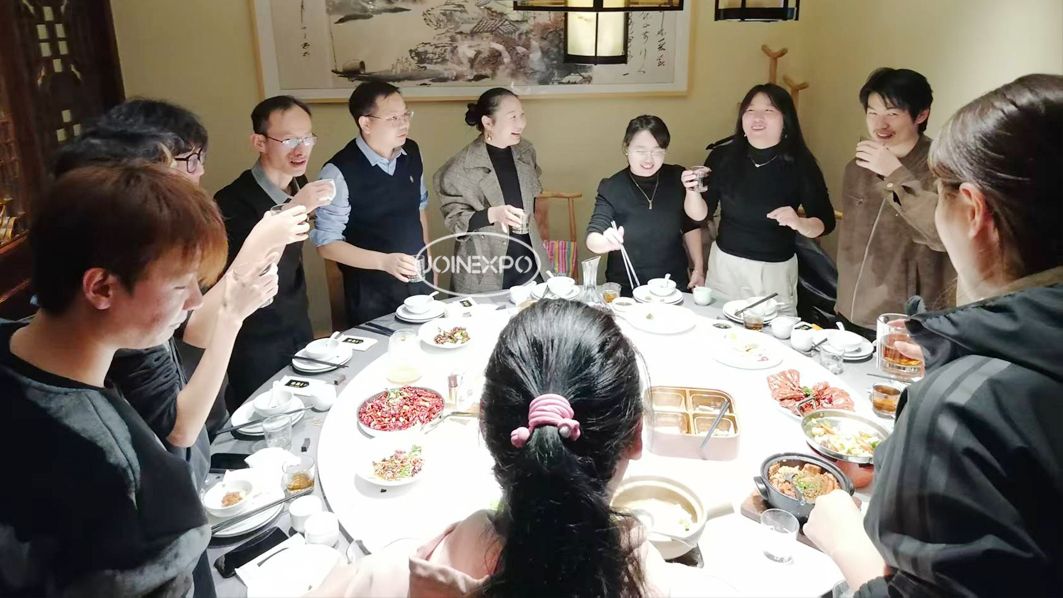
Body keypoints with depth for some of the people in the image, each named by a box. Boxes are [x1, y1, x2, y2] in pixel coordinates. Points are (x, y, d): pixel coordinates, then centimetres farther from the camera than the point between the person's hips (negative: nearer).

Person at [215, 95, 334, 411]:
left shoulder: (299, 186, -1)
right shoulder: (232, 202, -24)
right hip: (256, 345, -6)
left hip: (299, 329, 7)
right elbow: (251, 276, -34)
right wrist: (291, 212, -39)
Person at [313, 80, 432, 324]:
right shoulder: (339, 172, -21)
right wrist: (384, 262, -27)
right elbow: (326, 243, -17)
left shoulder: (412, 152, -3)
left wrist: (427, 258, 9)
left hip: (417, 278, 5)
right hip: (371, 290, -5)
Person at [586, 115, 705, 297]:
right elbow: (592, 239, -21)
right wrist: (606, 242, -42)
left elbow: (690, 226, 8)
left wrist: (699, 267, 6)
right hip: (626, 290, -2)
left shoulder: (677, 178, -5)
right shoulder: (611, 188, -13)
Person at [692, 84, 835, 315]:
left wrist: (799, 223, -25)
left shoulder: (801, 164, -9)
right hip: (725, 264, 2)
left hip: (776, 271, -2)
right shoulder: (723, 156, -5)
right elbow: (700, 214, 0)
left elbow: (826, 223, -6)